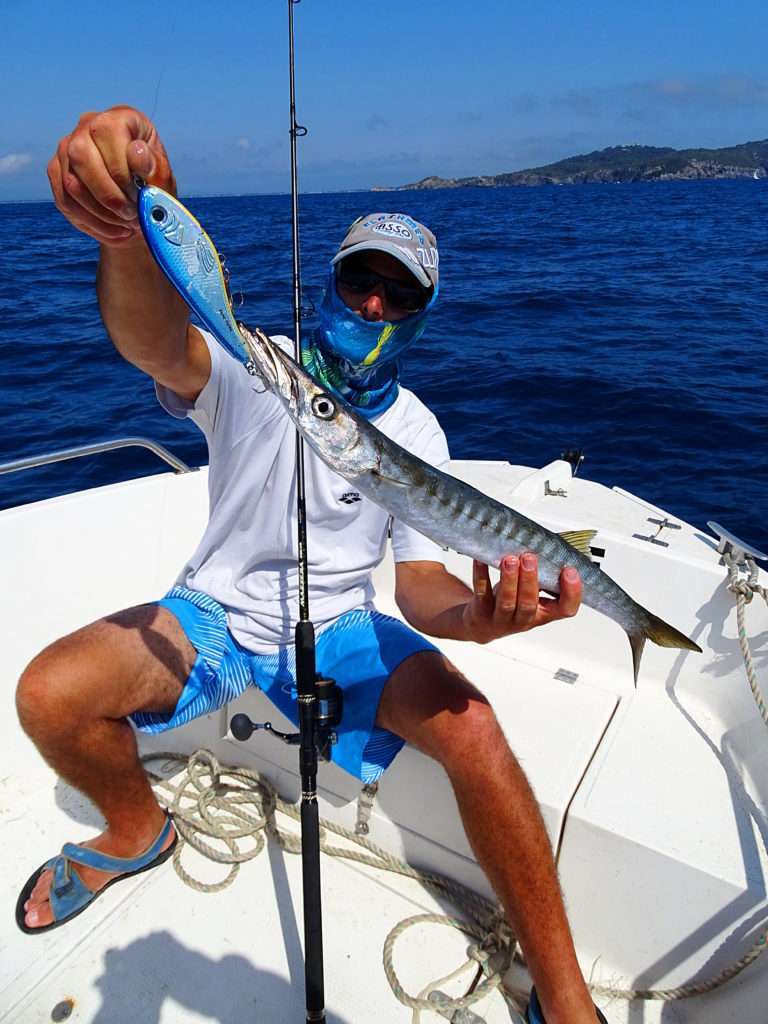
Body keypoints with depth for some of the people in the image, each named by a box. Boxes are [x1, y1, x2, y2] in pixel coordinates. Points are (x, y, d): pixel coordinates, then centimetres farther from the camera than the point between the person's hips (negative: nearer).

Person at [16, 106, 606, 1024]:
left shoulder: (416, 431, -3)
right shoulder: (255, 371, -10)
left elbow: (419, 577, -8)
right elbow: (156, 343, -34)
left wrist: (472, 614, -34)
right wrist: (132, 227, -58)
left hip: (339, 627, 0)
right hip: (214, 610, 1)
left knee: (471, 724, -26)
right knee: (49, 693, -22)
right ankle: (136, 832, 13)